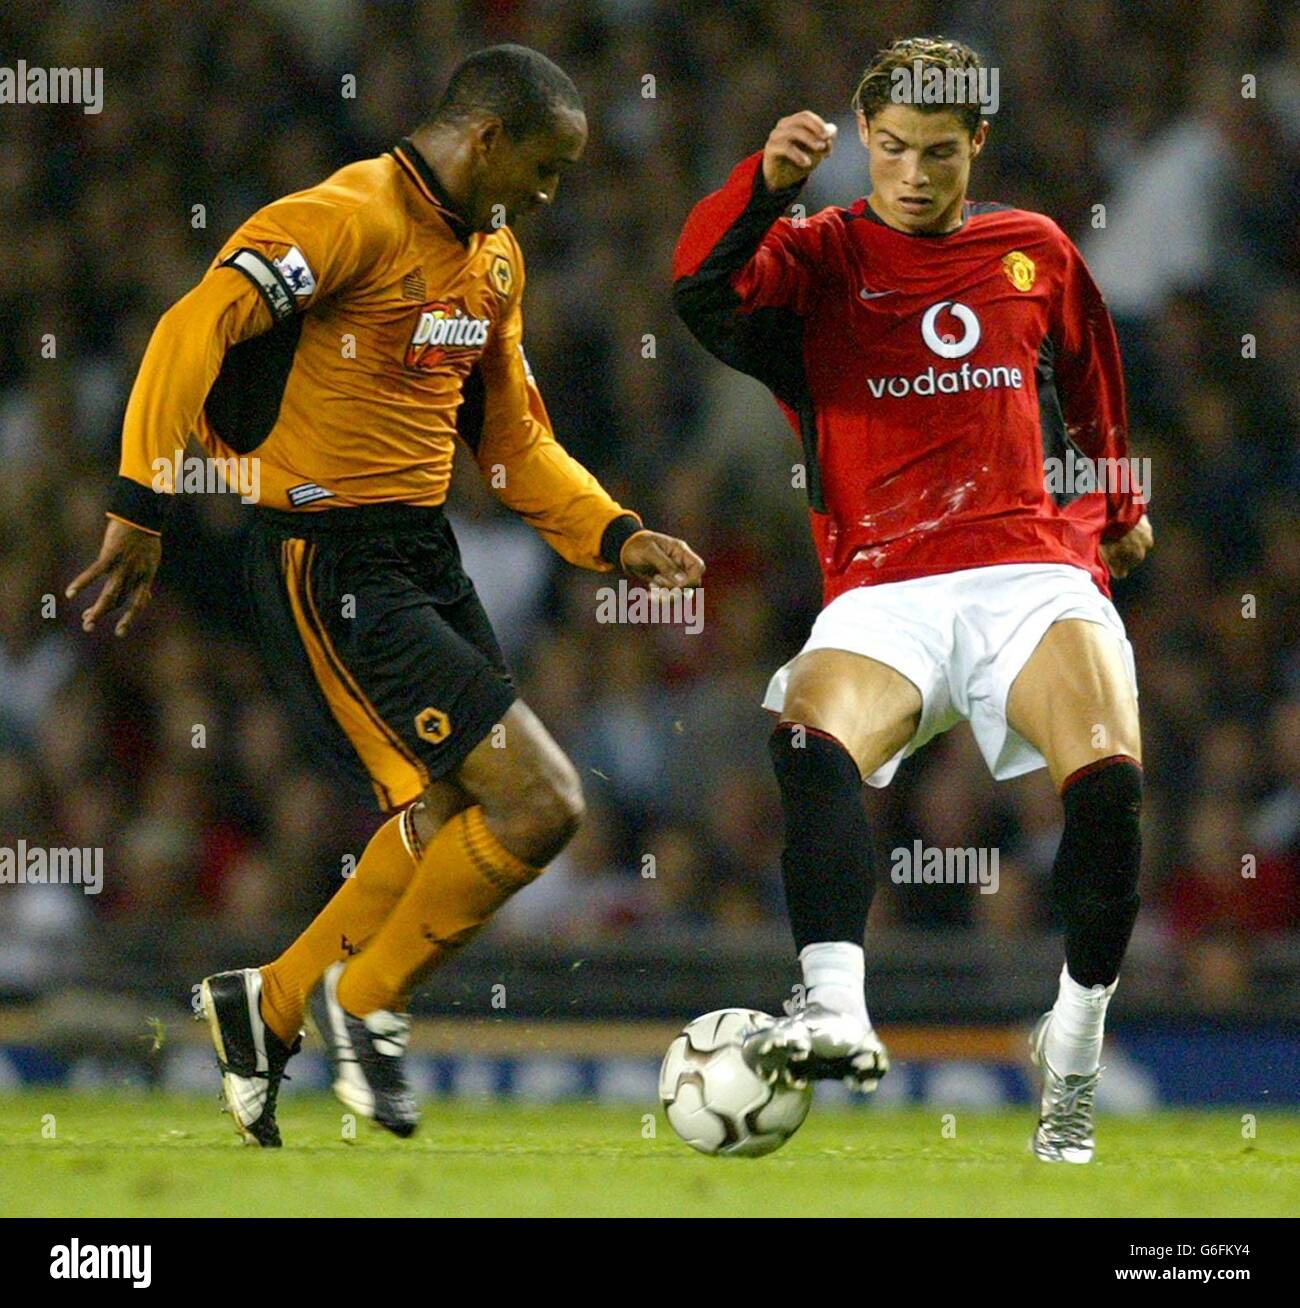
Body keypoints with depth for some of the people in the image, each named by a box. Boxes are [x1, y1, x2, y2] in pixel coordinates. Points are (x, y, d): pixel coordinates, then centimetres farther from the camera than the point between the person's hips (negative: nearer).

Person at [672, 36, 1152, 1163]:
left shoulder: (1035, 252, 18)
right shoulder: (820, 257, 9)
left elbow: (1093, 386, 34)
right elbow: (702, 290, -11)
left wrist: (1119, 508, 44)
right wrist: (767, 185, -27)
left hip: (1036, 569, 1)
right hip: (884, 586, -1)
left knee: (1108, 778, -25)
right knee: (812, 737, -33)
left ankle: (1076, 1046, -7)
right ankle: (837, 1015, -45)